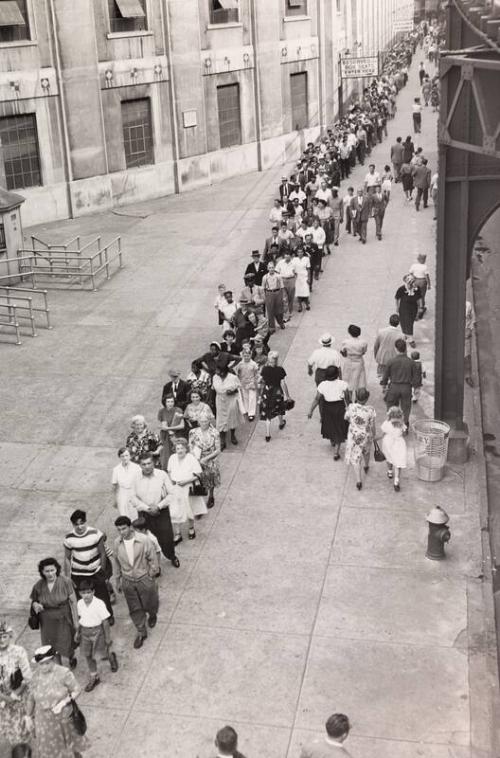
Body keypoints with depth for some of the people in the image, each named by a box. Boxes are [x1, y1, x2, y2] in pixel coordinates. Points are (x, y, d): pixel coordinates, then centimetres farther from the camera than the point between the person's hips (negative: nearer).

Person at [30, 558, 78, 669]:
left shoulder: (65, 582, -18)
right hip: (47, 622, 2)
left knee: (66, 643, 13)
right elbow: (33, 600, 6)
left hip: (64, 619, -2)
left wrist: (76, 620, -8)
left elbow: (73, 601, -11)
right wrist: (35, 605, -18)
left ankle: (71, 658, 48)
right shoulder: (38, 586, -11)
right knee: (52, 648, 12)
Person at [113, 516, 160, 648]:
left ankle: (152, 615, 51)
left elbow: (153, 559, -12)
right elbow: (117, 562, 3)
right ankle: (141, 632, 32)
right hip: (127, 581, 3)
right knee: (134, 608, 12)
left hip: (144, 579, -2)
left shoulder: (144, 540, -24)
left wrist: (150, 577, -7)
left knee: (149, 604, 16)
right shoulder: (117, 543, -12)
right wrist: (118, 580, 10)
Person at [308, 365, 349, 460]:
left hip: (327, 408, 2)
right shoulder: (343, 384, -17)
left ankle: (332, 441, 52)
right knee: (339, 430, 10)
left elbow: (316, 399, -10)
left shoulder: (322, 385, -14)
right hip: (339, 407, -2)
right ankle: (336, 451, 6)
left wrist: (311, 411, -1)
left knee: (329, 425, 27)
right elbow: (347, 398, -8)